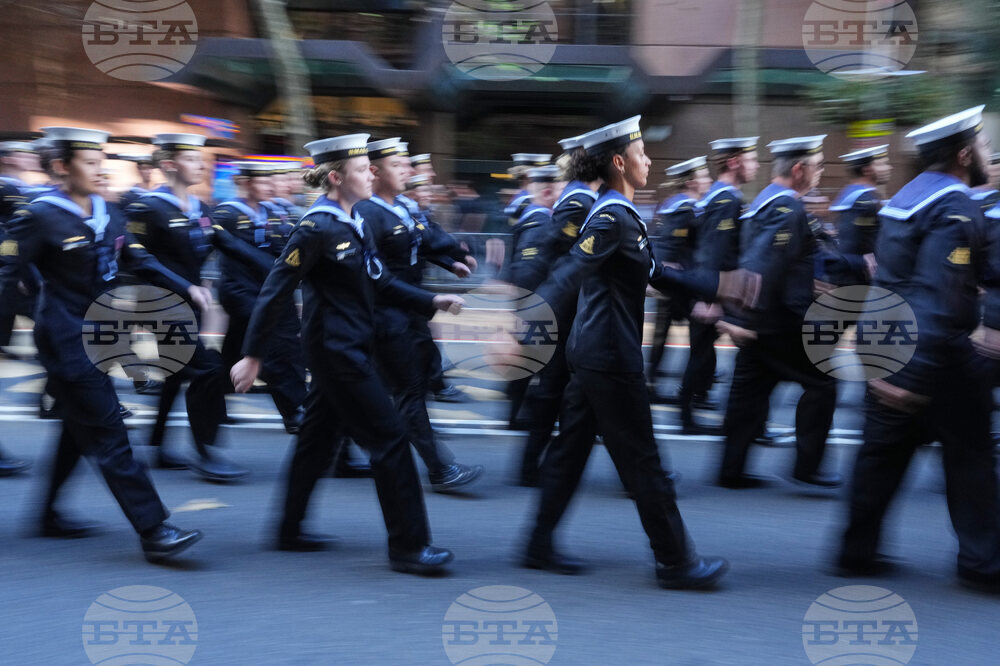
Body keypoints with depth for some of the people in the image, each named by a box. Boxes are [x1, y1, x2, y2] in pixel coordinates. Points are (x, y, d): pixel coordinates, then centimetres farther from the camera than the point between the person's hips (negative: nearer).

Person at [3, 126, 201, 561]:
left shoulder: (107, 215, 9)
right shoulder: (40, 217, -12)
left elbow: (138, 261, 15)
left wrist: (187, 288, 6)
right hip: (67, 342, -8)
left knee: (79, 432, 20)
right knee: (110, 439, -8)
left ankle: (48, 514, 37)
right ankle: (153, 532, -7)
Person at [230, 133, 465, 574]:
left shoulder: (357, 224, 9)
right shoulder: (317, 229, -17)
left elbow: (379, 280, 14)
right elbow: (275, 291, -16)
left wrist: (431, 302, 5)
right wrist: (252, 356, -16)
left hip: (353, 347, 10)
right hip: (335, 350, -10)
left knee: (318, 438, 18)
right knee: (389, 439, -7)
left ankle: (290, 531, 33)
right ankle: (408, 546, 1)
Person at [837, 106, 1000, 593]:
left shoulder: (907, 196, 13)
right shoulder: (956, 206, -17)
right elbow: (939, 296, -25)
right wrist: (917, 374, -29)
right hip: (938, 354, -8)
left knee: (882, 451, 12)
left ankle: (858, 551, 16)